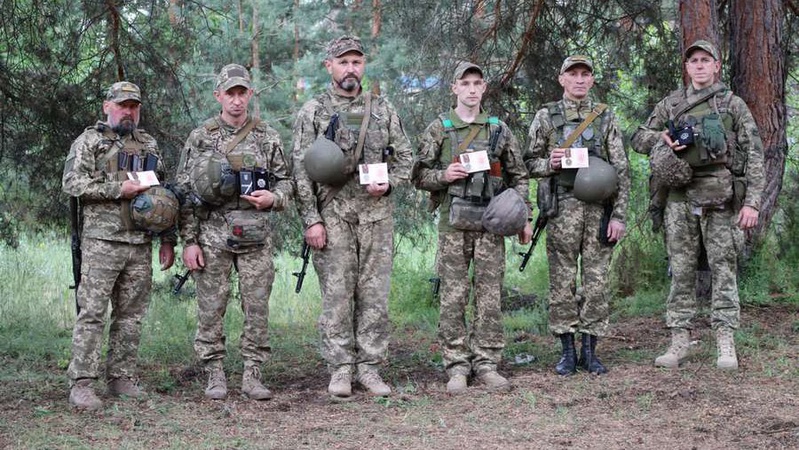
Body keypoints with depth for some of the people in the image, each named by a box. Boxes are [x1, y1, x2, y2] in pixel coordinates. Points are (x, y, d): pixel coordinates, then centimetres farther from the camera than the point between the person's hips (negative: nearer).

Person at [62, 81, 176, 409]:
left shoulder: (149, 146, 18)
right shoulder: (89, 141, 3)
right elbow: (71, 183, -9)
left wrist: (168, 240, 12)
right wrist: (119, 189, -15)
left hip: (141, 244, 5)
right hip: (101, 241, -5)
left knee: (130, 315, 7)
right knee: (92, 313, -7)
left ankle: (121, 378, 14)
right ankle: (81, 383, -6)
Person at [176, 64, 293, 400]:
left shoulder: (268, 137, 7)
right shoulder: (199, 138, 3)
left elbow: (285, 181, 12)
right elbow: (185, 192, 1)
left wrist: (273, 198, -12)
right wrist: (188, 241, -5)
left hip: (255, 235, 1)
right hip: (212, 236, -1)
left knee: (257, 307, 1)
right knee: (211, 308, 2)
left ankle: (252, 376, 10)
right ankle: (215, 376, 11)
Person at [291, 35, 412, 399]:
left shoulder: (383, 109, 11)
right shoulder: (313, 112, 2)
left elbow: (404, 158, 14)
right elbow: (302, 171, -2)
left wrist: (388, 184, -7)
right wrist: (311, 219, -9)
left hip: (377, 214, 3)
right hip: (333, 215, -2)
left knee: (375, 293, 3)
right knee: (336, 293, -1)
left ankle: (369, 367, 10)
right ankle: (341, 369, 6)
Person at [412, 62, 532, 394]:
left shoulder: (499, 129, 11)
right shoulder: (439, 129, 6)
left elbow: (518, 177, 14)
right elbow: (419, 175, 6)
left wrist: (523, 218, 6)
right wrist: (444, 175, -13)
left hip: (491, 223, 2)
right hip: (453, 224, -1)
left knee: (489, 295, 2)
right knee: (453, 296, -2)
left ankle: (487, 364, 8)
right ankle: (457, 367, 4)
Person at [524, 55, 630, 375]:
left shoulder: (606, 117, 9)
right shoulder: (546, 116, 7)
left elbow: (622, 170, 5)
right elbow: (530, 163, 10)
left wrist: (619, 215, -3)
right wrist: (549, 163, -13)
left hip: (599, 208, 1)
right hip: (562, 208, -1)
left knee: (596, 281, 2)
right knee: (562, 282, 1)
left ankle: (590, 351, 10)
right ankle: (567, 351, 9)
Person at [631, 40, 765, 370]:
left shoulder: (733, 105, 5)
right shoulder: (671, 104, 12)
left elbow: (754, 154, 1)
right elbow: (639, 138, 19)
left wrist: (752, 201, -8)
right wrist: (661, 140, -4)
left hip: (720, 198, -2)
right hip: (680, 199, 2)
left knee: (724, 269, -2)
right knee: (681, 271, 4)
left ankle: (726, 344, 0)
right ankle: (680, 341, 7)